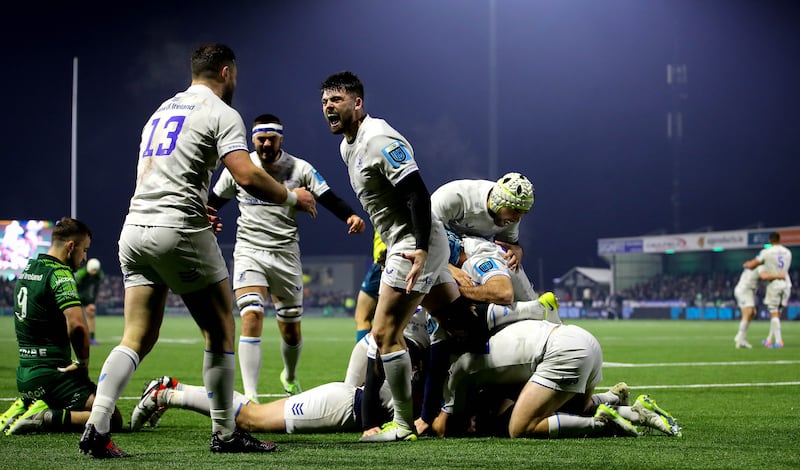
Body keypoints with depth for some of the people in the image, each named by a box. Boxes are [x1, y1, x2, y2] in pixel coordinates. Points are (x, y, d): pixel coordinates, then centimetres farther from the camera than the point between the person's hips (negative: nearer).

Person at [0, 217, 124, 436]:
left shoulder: (28, 268, 15)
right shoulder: (59, 273, -13)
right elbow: (77, 325, -27)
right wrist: (83, 364, -12)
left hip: (25, 375, 9)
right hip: (50, 374, -9)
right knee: (113, 418, -16)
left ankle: (25, 407, 8)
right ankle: (47, 418, -23)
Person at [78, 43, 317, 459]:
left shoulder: (161, 110, 22)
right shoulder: (221, 113, -2)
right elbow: (247, 177, -14)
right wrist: (292, 197, 2)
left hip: (134, 229, 7)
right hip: (179, 232, -7)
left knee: (137, 339, 6)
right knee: (220, 332, 7)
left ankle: (96, 428, -9)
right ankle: (224, 433, 11)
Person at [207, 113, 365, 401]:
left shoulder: (299, 169, 0)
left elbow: (329, 199, -4)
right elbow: (214, 201, 13)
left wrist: (351, 216, -23)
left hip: (285, 255, 1)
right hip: (249, 251, -1)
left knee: (291, 331, 9)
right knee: (251, 317, -21)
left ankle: (290, 377, 42)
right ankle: (250, 397, -23)